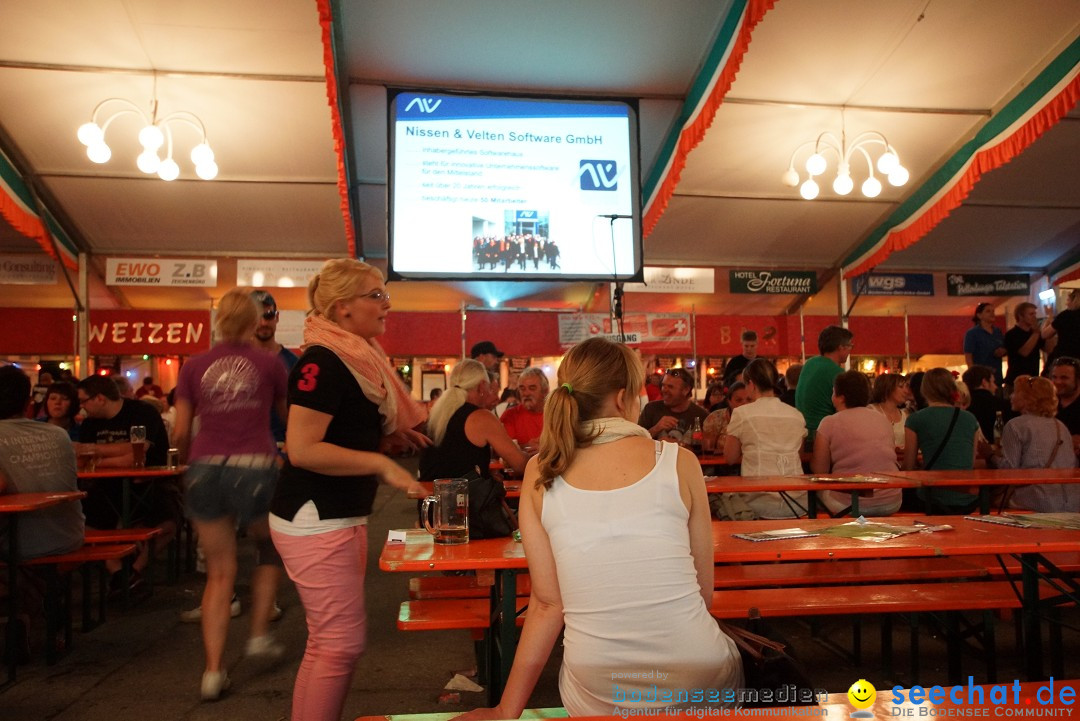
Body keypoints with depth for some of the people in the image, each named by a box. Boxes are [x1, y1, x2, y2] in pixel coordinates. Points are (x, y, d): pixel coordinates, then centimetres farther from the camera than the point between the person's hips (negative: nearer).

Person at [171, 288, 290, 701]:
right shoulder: (268, 364, 4)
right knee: (270, 549, 25)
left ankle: (213, 671, 11)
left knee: (220, 573, 13)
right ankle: (259, 635, 24)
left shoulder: (194, 366, 8)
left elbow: (181, 432, 7)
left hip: (204, 470, 2)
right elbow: (288, 418, 18)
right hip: (253, 467, -2)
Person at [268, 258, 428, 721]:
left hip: (342, 518, 10)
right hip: (315, 521, -10)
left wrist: (393, 431, 11)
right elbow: (302, 449, -25)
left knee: (328, 644, 18)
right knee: (342, 645, -4)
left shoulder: (356, 358, 11)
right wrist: (382, 464, -23)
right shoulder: (323, 362, -18)